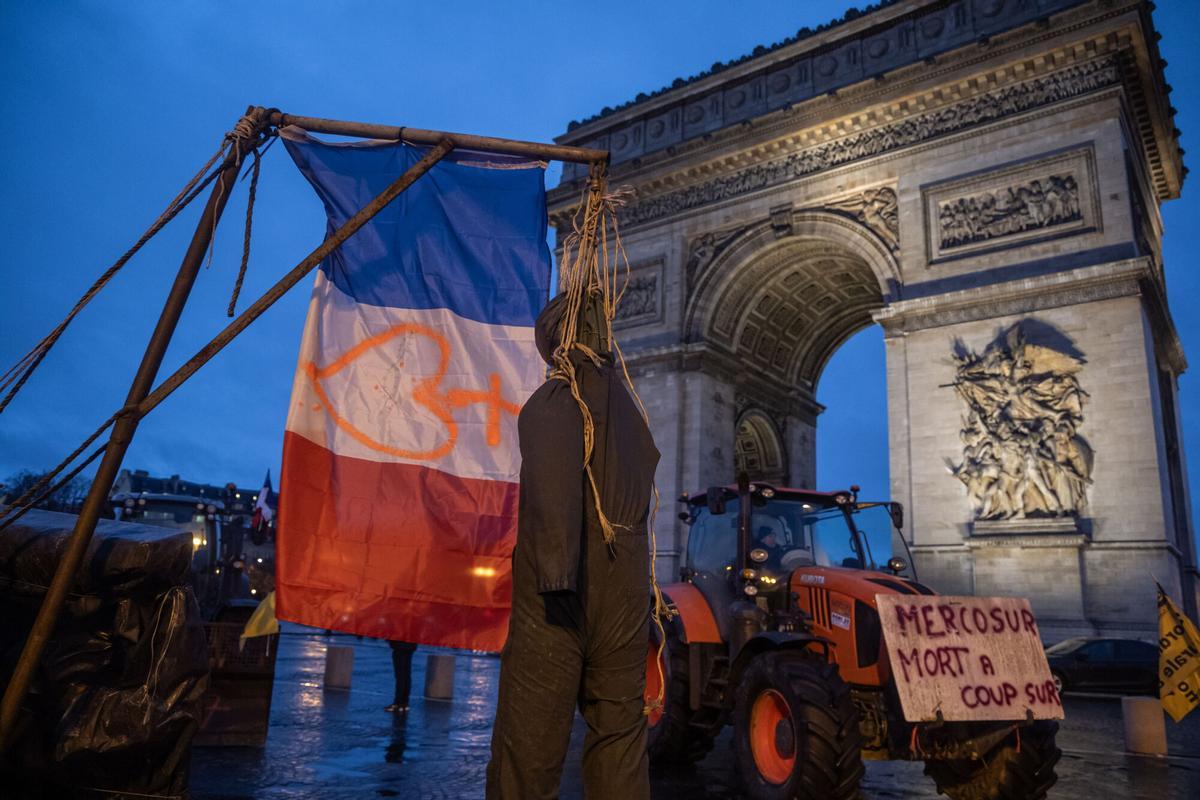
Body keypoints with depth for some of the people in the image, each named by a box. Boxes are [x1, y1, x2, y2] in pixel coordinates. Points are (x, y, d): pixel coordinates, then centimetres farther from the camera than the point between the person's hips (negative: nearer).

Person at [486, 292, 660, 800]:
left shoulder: (555, 400, -5)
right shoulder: (628, 406, 18)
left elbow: (555, 479, -23)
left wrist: (556, 568, -28)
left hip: (558, 599, -6)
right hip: (625, 593, 7)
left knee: (529, 743, 1)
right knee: (619, 740, 13)